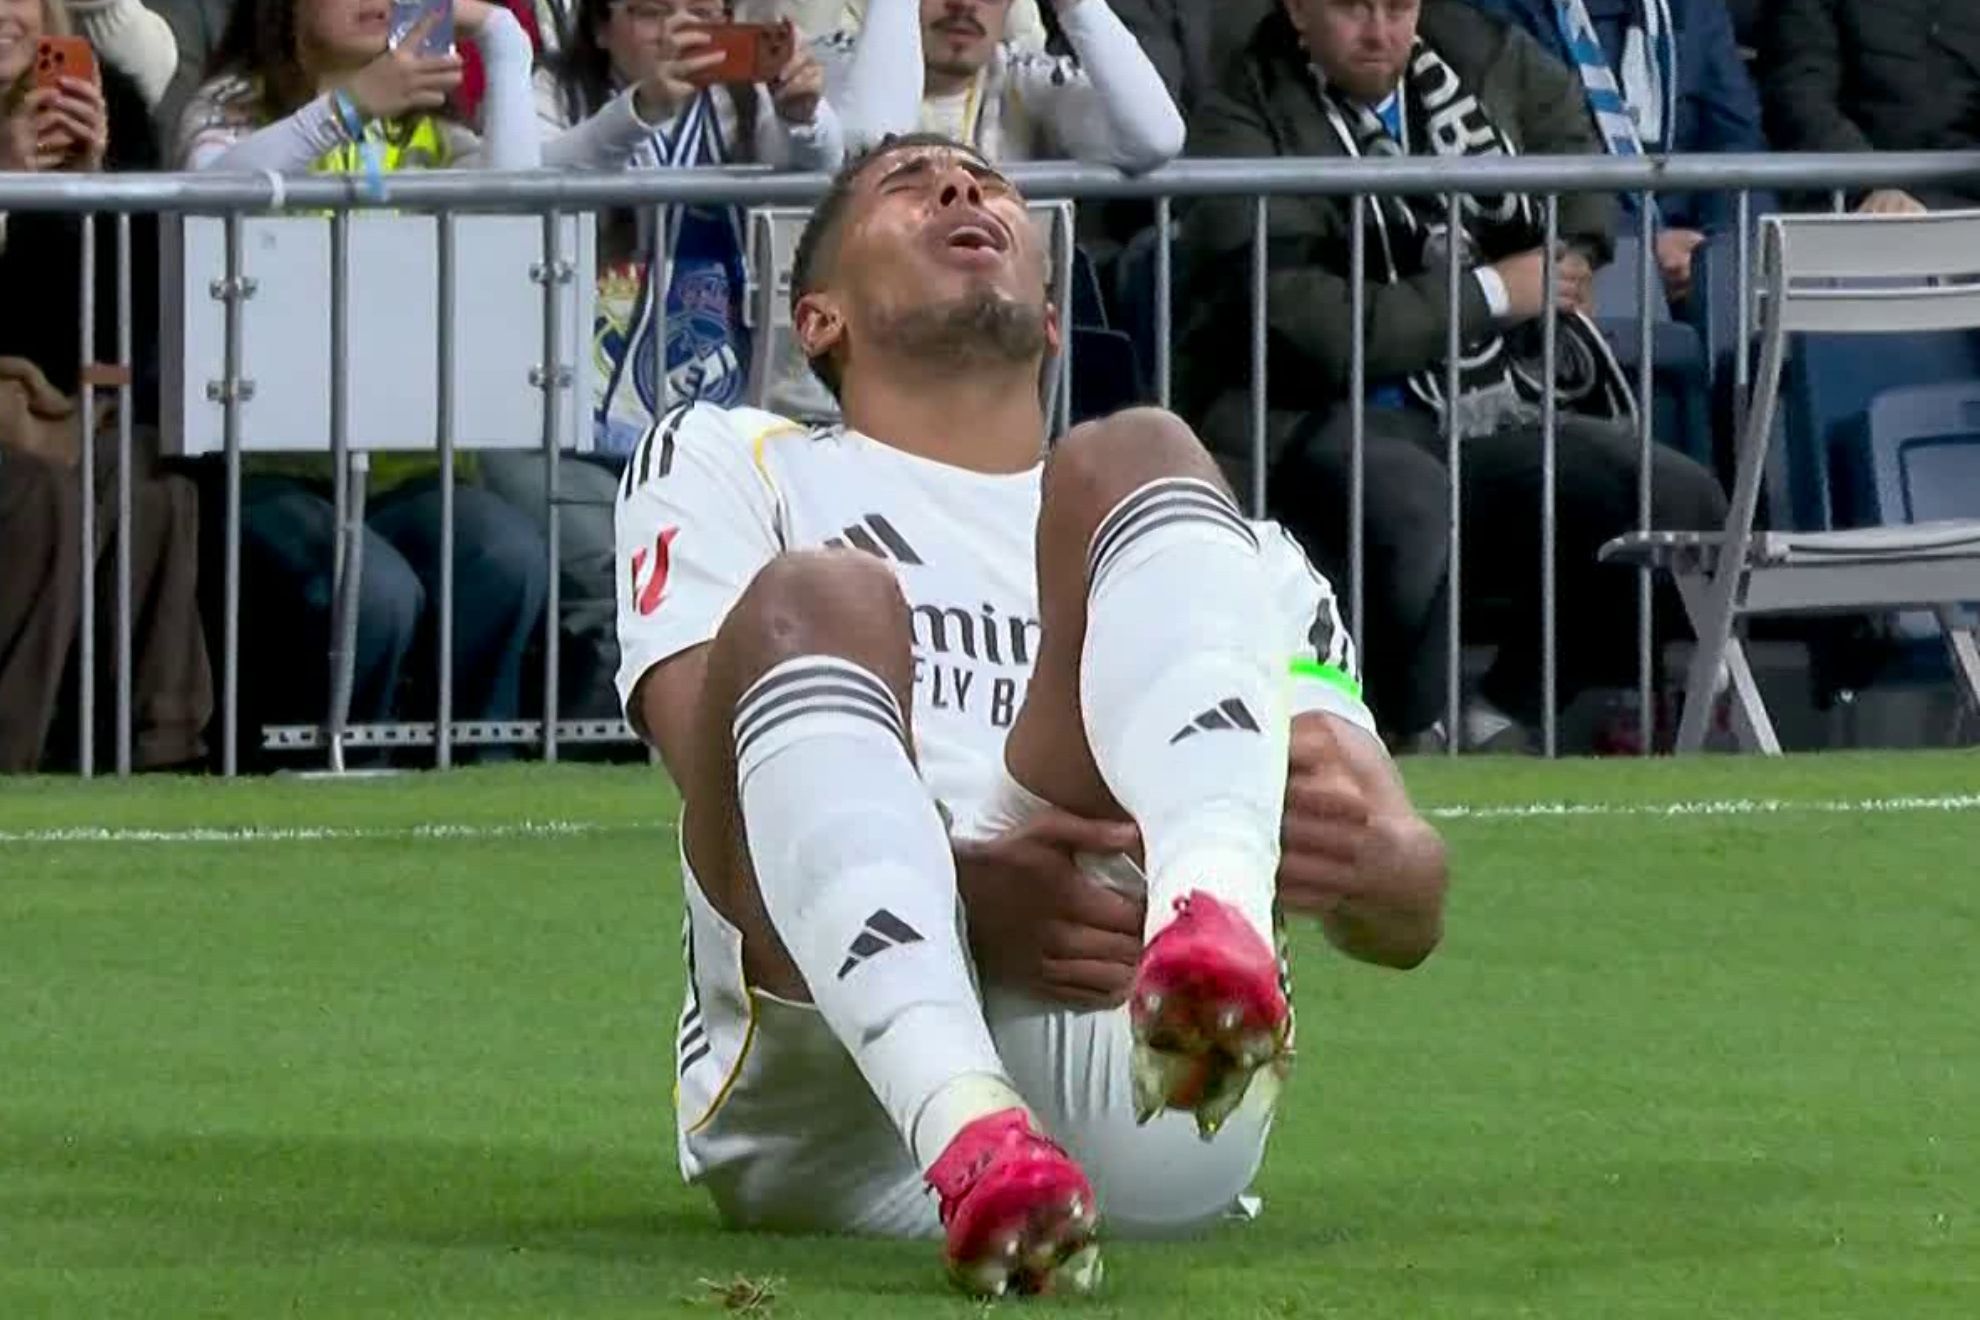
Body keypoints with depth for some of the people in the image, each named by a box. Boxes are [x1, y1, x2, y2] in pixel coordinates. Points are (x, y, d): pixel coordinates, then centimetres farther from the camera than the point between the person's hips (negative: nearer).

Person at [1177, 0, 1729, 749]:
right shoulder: (1245, 129, -11)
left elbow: (1558, 113, 36)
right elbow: (1316, 328, -21)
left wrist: (1577, 250, 22)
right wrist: (1492, 293, -12)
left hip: (1481, 417, 7)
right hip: (1312, 424, -7)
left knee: (1682, 503, -12)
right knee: (1407, 498, -40)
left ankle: (1502, 717, 1)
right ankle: (1416, 741, -21)